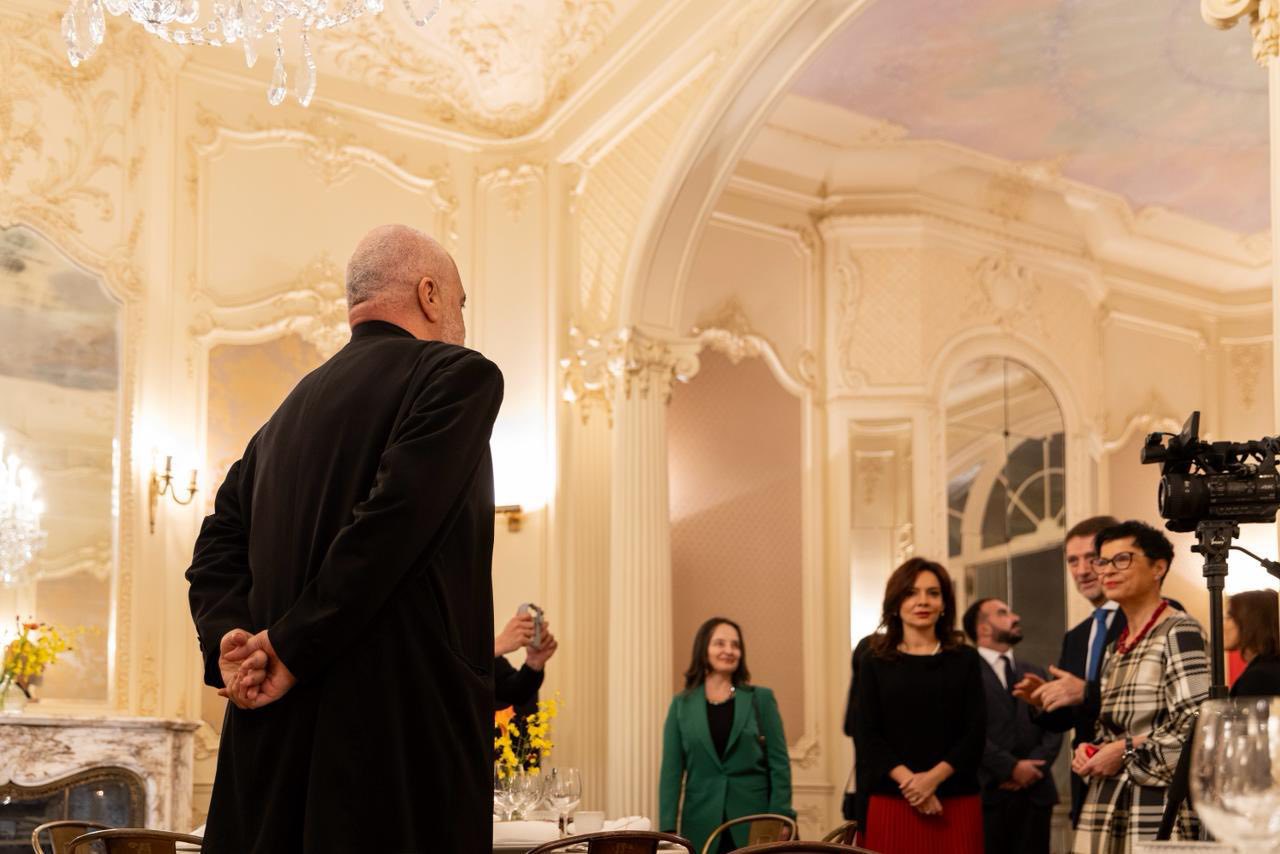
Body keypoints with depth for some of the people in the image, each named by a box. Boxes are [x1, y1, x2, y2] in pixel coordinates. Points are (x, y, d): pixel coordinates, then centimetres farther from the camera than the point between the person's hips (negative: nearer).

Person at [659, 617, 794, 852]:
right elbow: (671, 770, 5)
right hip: (701, 824, 1)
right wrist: (668, 829, -4)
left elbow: (779, 763, 2)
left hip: (754, 824, -1)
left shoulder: (761, 699, 6)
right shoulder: (682, 704, 7)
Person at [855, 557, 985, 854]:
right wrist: (908, 780, -13)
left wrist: (933, 778, -12)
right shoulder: (875, 663, 8)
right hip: (891, 805, 0)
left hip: (956, 805, 0)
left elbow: (975, 734, 2)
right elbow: (868, 737, 1)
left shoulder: (965, 660, 9)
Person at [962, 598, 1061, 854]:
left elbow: (1053, 728, 11)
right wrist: (1011, 768, -14)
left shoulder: (1034, 674, 21)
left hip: (1035, 792, 5)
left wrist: (1034, 766, -6)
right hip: (987, 792, -5)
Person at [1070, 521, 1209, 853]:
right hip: (1106, 806, 7)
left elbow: (1199, 722, -15)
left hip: (1158, 804, -7)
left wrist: (1126, 750, -12)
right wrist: (1090, 752, 5)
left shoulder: (1179, 632, -5)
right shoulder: (1116, 647, 19)